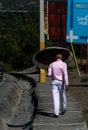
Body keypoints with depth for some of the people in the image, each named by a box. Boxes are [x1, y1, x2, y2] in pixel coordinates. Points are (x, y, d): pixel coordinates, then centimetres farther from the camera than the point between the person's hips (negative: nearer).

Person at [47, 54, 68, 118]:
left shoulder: (52, 64, 3)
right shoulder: (64, 64, -6)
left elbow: (49, 74, 0)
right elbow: (65, 74, -14)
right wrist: (67, 84, -15)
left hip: (54, 82, 1)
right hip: (61, 82, -1)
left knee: (55, 98, -3)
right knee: (62, 96, 17)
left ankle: (56, 113, -12)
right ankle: (63, 110, 34)